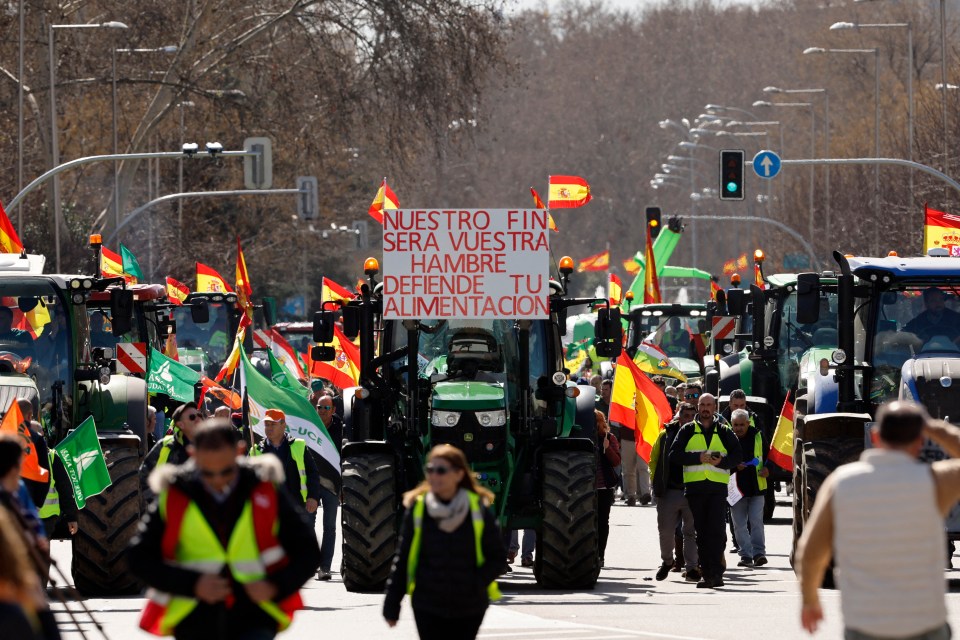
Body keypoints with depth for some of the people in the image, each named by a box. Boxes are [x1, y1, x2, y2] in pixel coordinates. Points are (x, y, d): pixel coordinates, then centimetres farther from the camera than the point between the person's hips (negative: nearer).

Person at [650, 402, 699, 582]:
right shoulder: (666, 435, 4)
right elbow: (654, 459, 10)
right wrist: (657, 484, 3)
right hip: (669, 492, 1)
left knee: (691, 531, 1)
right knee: (665, 530, 6)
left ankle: (691, 567, 7)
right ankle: (667, 561, 28)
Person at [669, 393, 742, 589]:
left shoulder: (724, 432, 11)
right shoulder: (688, 431, 11)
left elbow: (737, 456, 6)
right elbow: (674, 455, 1)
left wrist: (721, 462, -13)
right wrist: (698, 458, -12)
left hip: (718, 486, -1)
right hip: (694, 487, 1)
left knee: (717, 530, -12)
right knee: (701, 533, 3)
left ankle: (715, 572, -12)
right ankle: (708, 573, 7)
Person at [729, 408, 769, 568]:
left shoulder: (758, 436, 3)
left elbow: (768, 455, 13)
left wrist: (767, 468, -6)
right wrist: (733, 466, -15)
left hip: (756, 487, -1)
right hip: (736, 487, 1)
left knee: (756, 521, -8)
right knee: (739, 524, 3)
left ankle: (759, 552, -3)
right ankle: (746, 555, 9)